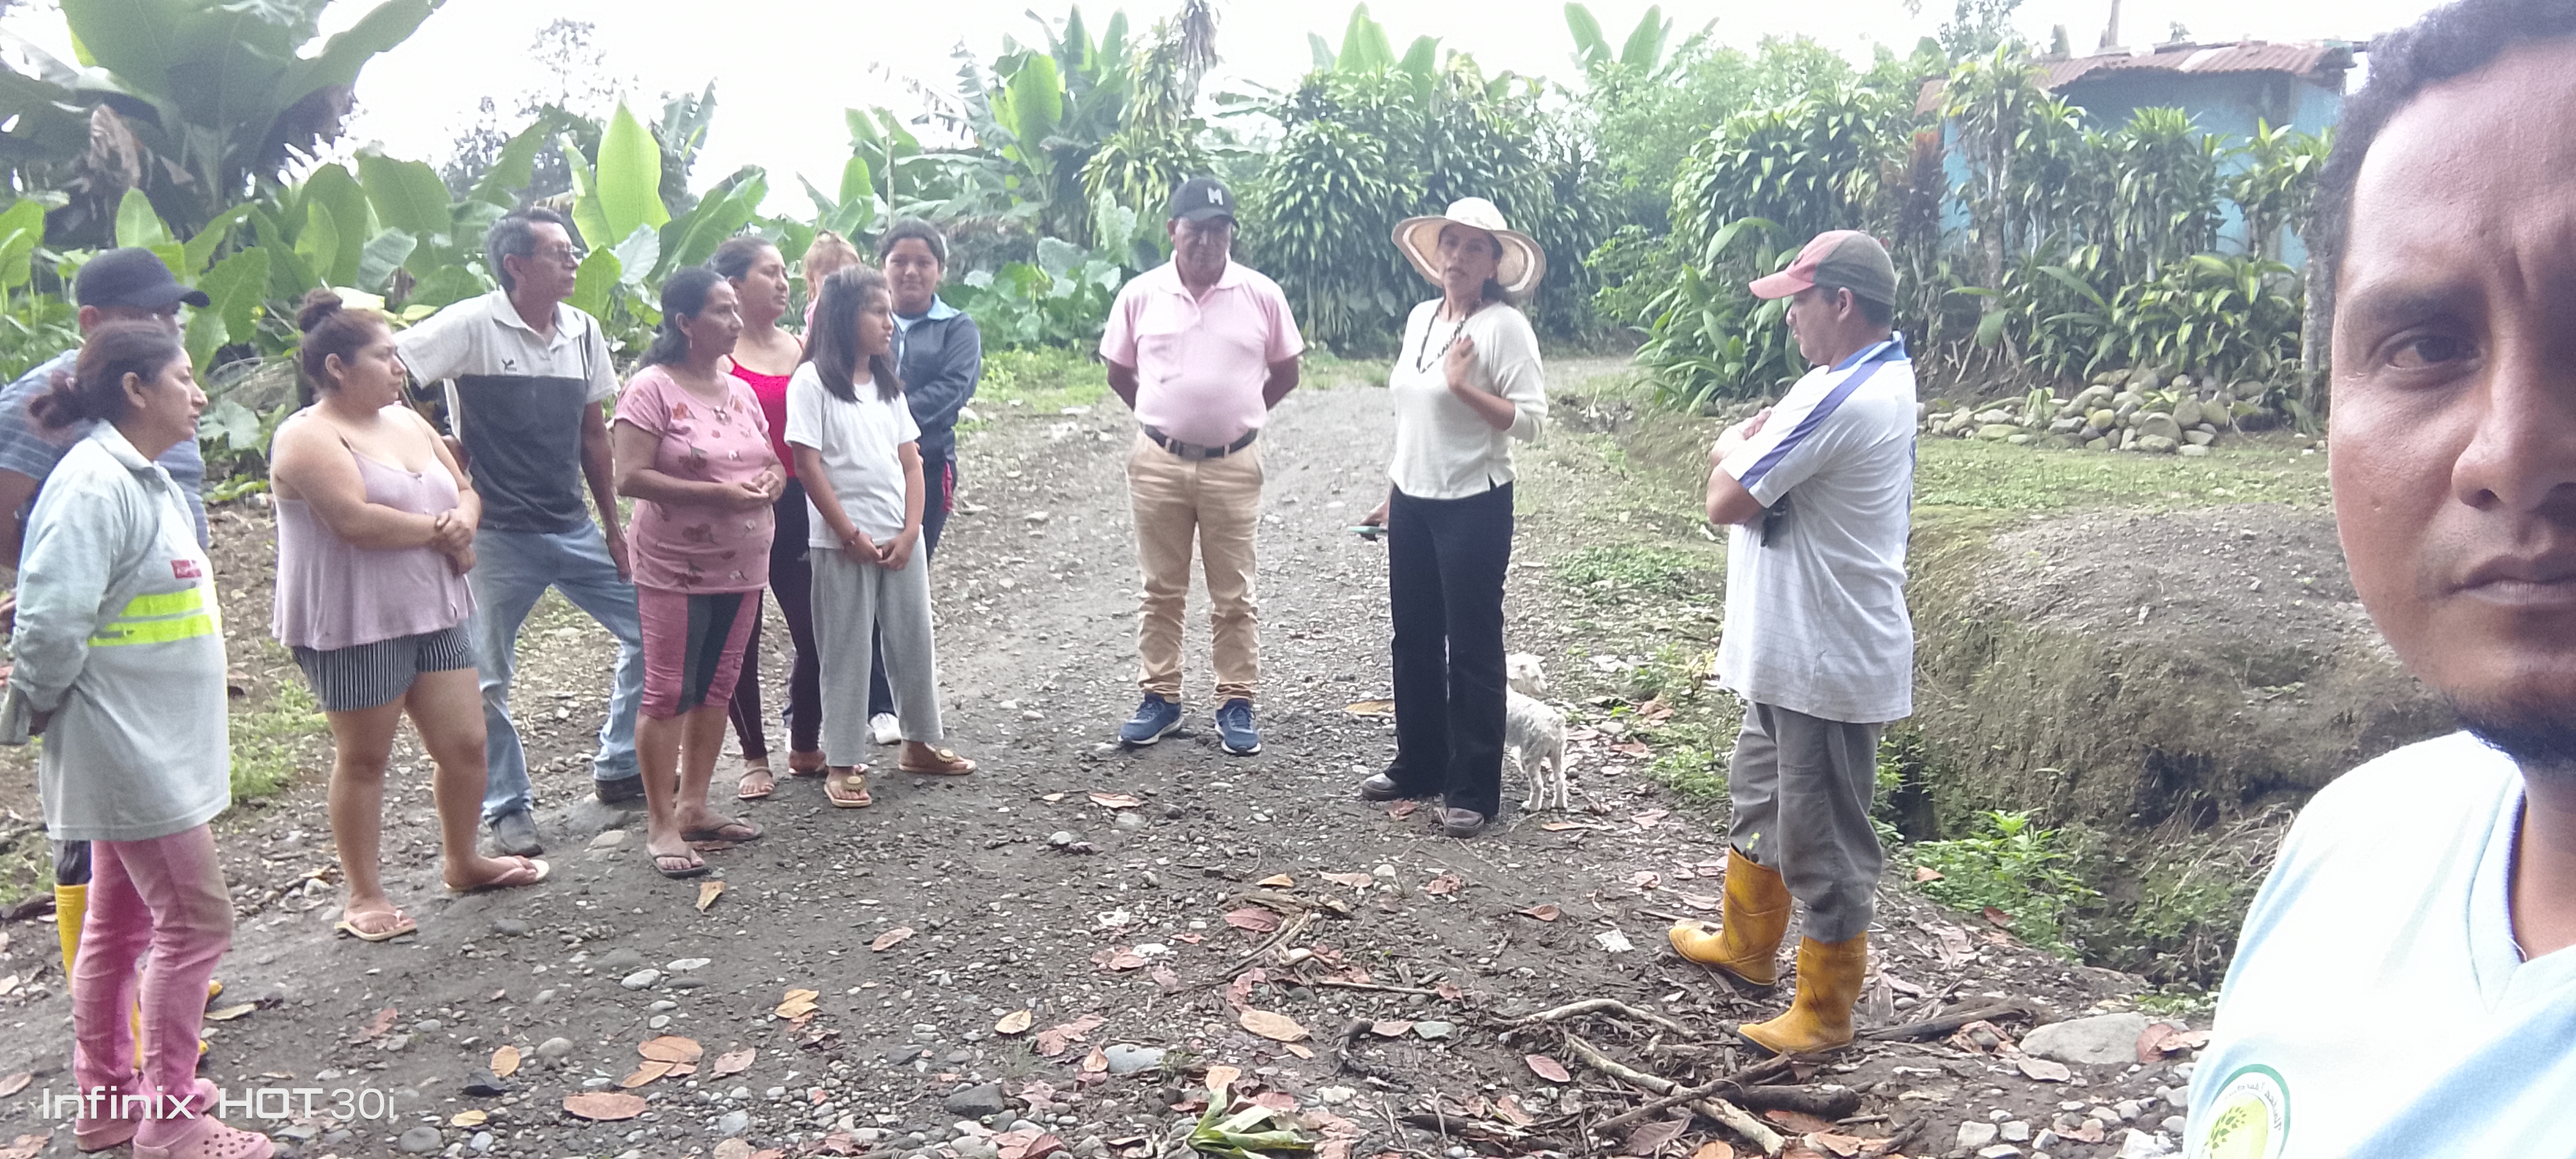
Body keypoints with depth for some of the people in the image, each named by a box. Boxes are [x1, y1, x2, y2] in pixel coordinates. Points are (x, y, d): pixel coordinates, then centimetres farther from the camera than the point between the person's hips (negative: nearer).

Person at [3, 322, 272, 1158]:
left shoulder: (145, 478, 12)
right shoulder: (93, 483, -20)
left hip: (151, 744, 10)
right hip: (129, 748, -10)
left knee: (121, 920, 17)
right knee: (195, 920, -5)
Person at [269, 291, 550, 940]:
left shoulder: (407, 422, 13)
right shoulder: (309, 437, -12)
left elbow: (465, 490, 17)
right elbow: (355, 520, -25)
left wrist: (463, 520, -7)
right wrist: (438, 529, -11)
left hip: (433, 612, 7)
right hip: (353, 624, -7)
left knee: (466, 744, 10)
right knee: (363, 760, 5)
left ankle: (462, 862, 30)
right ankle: (364, 897, 17)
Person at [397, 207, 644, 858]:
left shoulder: (583, 331, 6)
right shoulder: (471, 326, -12)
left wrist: (612, 523, 11)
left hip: (574, 530, 6)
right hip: (498, 536, -5)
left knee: (649, 630, 7)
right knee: (488, 679, 4)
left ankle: (618, 769, 21)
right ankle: (508, 808, 20)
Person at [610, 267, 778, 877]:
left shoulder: (740, 391, 11)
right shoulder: (651, 389, -11)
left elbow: (771, 462, 20)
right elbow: (629, 478, -17)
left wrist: (770, 482, -4)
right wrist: (716, 493, -23)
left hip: (741, 564, 7)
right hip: (674, 569, -7)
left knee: (717, 688, 12)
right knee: (668, 694, -3)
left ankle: (693, 805, 24)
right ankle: (661, 825, 5)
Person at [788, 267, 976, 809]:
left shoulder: (887, 382, 12)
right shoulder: (812, 381, -7)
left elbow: (910, 461, 10)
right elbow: (808, 466, -11)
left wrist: (910, 531, -3)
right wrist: (852, 535, -13)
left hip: (900, 537, 6)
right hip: (842, 542, -6)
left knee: (914, 638, 12)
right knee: (847, 650, 1)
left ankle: (920, 743, 28)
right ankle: (842, 764, 11)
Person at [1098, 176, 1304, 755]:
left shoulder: (1262, 295, -4)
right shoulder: (1140, 295, -1)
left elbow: (1285, 374, 8)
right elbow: (1119, 373, 12)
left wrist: (1234, 415, 10)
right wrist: (1164, 418, 12)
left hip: (1233, 464, -1)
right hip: (1158, 462, 1)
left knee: (1234, 596, 6)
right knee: (1161, 590, 10)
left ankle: (1235, 705, 15)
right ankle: (1160, 699, 21)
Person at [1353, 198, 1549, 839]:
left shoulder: (1504, 326, -12)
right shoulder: (1420, 318, 9)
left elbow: (1530, 420, -17)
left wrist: (1465, 386, -28)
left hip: (1473, 505, -7)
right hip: (1413, 502, 7)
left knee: (1471, 647, 0)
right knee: (1413, 637, 15)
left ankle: (1473, 790, 10)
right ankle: (1418, 764, 30)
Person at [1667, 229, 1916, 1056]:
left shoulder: (1839, 396, -25)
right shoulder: (1885, 377, 9)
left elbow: (1726, 501, -22)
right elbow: (1777, 480, 14)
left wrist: (1733, 450, -3)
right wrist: (1750, 449, -5)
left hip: (1827, 662, -11)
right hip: (1790, 646, 11)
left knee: (1820, 838, 3)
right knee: (1759, 795, 26)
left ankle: (1825, 1011, 19)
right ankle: (1746, 941, 44)